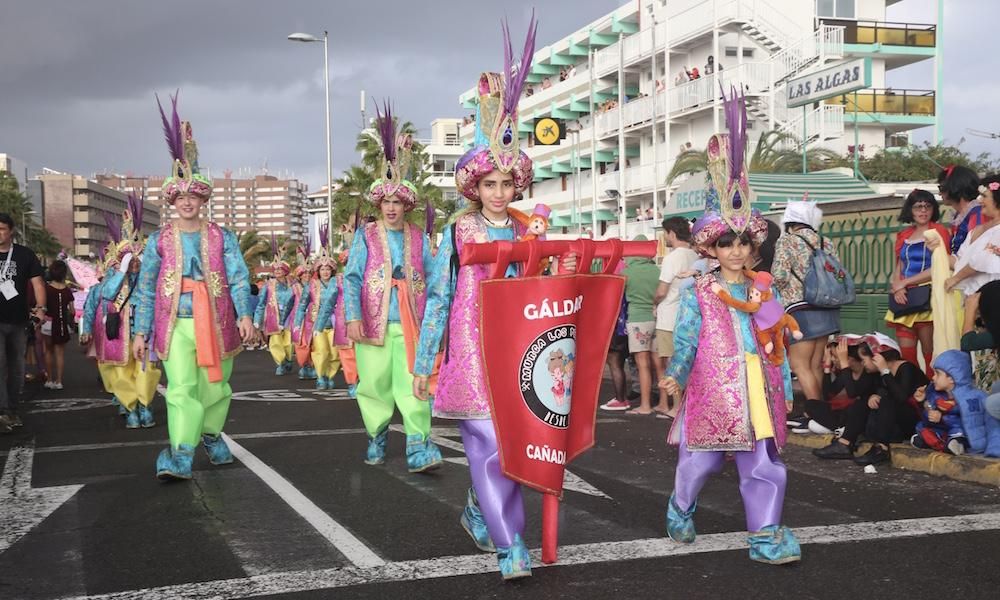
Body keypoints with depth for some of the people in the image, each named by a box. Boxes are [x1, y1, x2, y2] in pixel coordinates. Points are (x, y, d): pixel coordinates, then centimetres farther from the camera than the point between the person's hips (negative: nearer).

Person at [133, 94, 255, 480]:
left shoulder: (221, 237, 4)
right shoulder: (159, 240, 4)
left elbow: (238, 278, -4)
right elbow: (146, 288, 6)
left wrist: (244, 314, -18)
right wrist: (141, 332, 4)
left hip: (216, 323, 1)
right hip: (175, 324, -1)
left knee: (215, 388, 13)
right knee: (181, 389, -14)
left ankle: (211, 435, 36)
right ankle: (180, 456, -18)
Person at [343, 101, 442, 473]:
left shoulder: (419, 239, 8)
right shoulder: (366, 237, 3)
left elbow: (433, 279, 9)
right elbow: (351, 278, -2)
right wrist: (353, 317, -12)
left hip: (409, 324, 0)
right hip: (373, 323, 0)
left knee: (413, 383, -9)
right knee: (374, 384, 8)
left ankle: (418, 447, -13)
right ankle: (377, 439, 25)